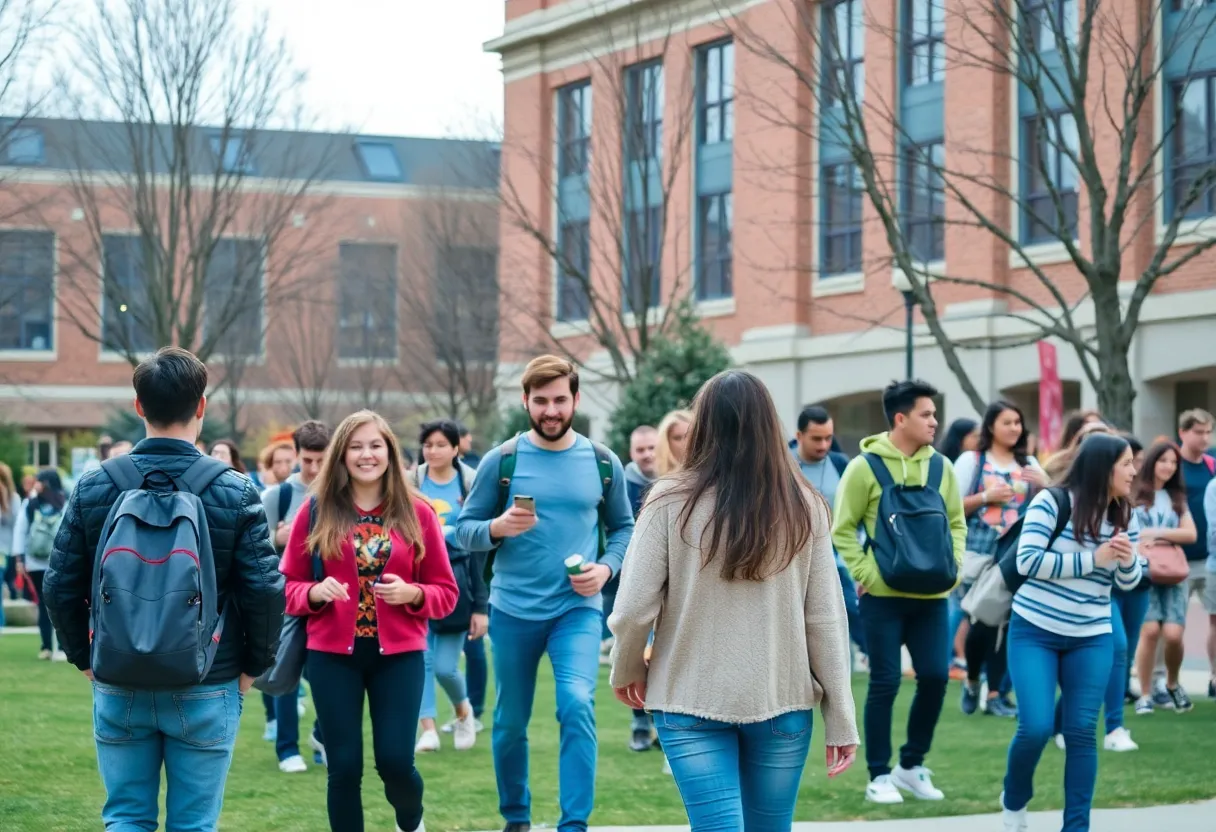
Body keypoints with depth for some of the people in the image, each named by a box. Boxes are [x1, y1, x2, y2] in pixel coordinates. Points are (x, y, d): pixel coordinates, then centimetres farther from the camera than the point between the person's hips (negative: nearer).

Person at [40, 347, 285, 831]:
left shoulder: (93, 488, -2)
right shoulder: (235, 493, -7)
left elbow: (60, 587, -1)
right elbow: (265, 591, -9)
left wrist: (84, 658, 12)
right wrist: (254, 665, 5)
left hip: (118, 687, 2)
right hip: (206, 691, -2)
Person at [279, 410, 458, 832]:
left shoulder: (417, 512, 2)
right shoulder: (316, 512, 0)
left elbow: (445, 591, 5)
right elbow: (287, 585, 5)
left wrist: (412, 594, -15)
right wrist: (316, 592, -15)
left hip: (399, 654, 0)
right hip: (332, 654, 0)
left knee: (395, 760, -4)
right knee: (344, 765, 1)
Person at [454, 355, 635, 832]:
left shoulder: (602, 463, 1)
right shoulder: (501, 461, -4)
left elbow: (623, 527, 11)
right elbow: (464, 531, -2)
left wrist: (606, 567, -7)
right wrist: (498, 528, -23)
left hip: (578, 609, 0)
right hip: (513, 611, 1)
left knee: (578, 706, -21)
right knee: (510, 722, 12)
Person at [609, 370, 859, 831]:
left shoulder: (671, 503, -8)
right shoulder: (804, 507, -3)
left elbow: (634, 609, -8)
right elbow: (826, 618, -2)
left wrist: (627, 671, 12)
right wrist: (841, 718, 4)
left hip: (693, 700, -2)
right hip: (784, 700, 2)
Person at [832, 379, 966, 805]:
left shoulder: (940, 467, 7)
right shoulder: (865, 467, -6)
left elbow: (956, 522, 17)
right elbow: (842, 530, -3)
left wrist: (953, 564, 4)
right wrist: (864, 573, -10)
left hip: (932, 595, 4)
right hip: (884, 595, -4)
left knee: (935, 678, 0)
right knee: (885, 683, -1)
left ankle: (912, 766, 18)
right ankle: (879, 775, 10)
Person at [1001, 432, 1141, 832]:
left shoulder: (1125, 517, 5)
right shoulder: (1051, 502, -11)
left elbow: (1128, 582, 10)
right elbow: (1028, 561, -18)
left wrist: (1127, 560, -13)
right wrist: (1093, 559, -20)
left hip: (1092, 638, 4)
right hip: (1034, 632, -4)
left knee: (1082, 732, -3)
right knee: (1036, 727, -11)